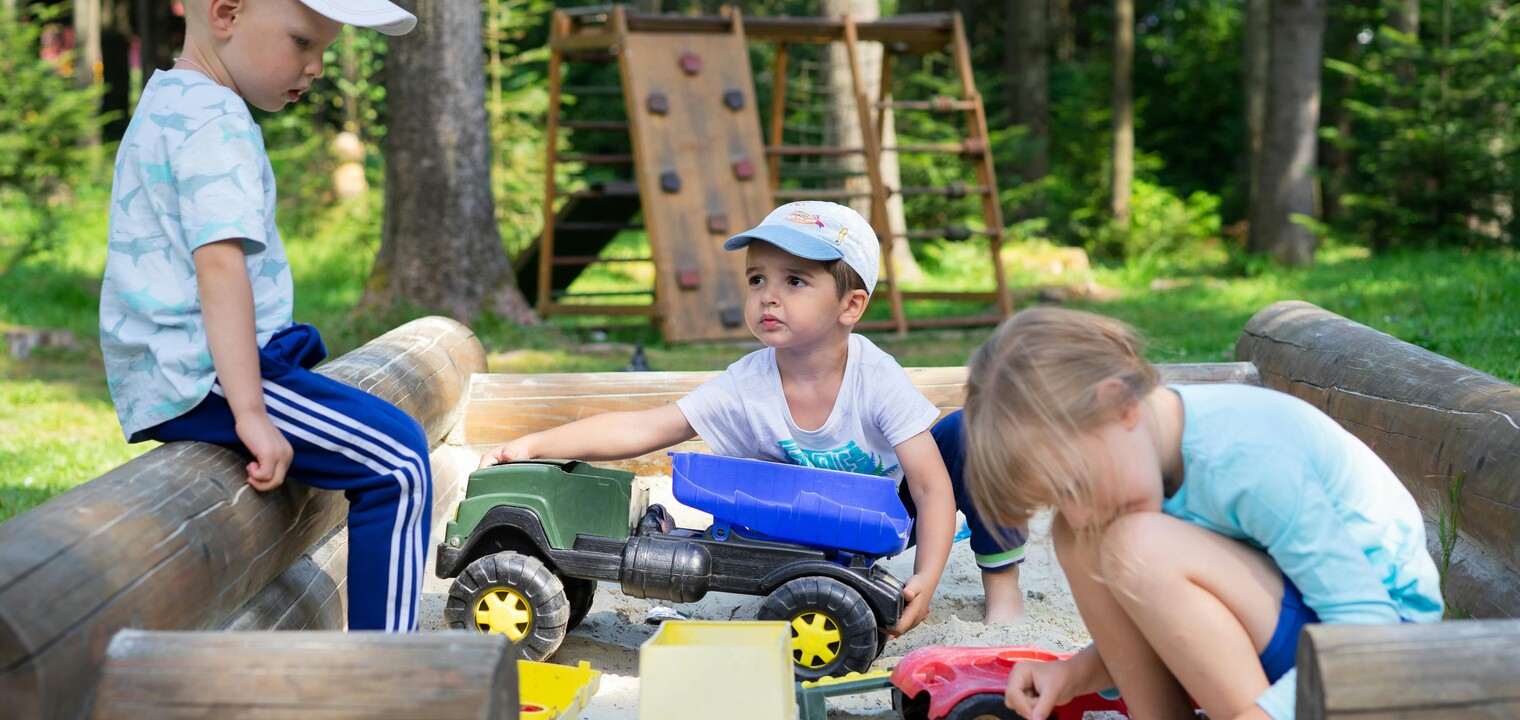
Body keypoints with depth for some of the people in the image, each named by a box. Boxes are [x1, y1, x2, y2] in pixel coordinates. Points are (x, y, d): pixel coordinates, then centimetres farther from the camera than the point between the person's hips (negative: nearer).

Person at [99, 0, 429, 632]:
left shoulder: (165, 104, 20)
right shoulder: (215, 122, -15)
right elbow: (220, 263, -26)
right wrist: (249, 411, -30)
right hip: (203, 378, -11)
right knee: (397, 461, -14)